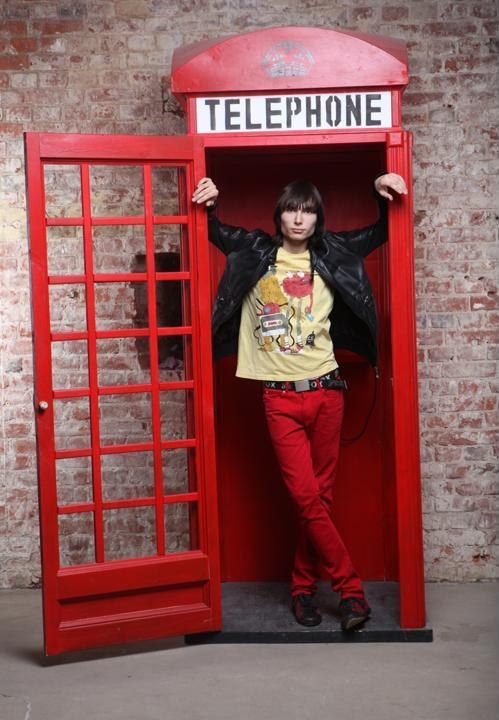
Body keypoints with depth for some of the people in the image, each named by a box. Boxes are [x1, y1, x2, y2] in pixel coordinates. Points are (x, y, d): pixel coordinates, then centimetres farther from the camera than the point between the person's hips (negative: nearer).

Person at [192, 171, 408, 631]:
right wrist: (210, 204, -4)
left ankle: (303, 586, 20)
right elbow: (215, 232, 16)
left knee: (320, 495, 6)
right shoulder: (255, 253, 6)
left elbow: (380, 232, 16)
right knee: (305, 496, -8)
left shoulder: (330, 255, 9)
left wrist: (382, 194, -2)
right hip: (281, 397, -1)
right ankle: (350, 588, 3)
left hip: (325, 390, 1)